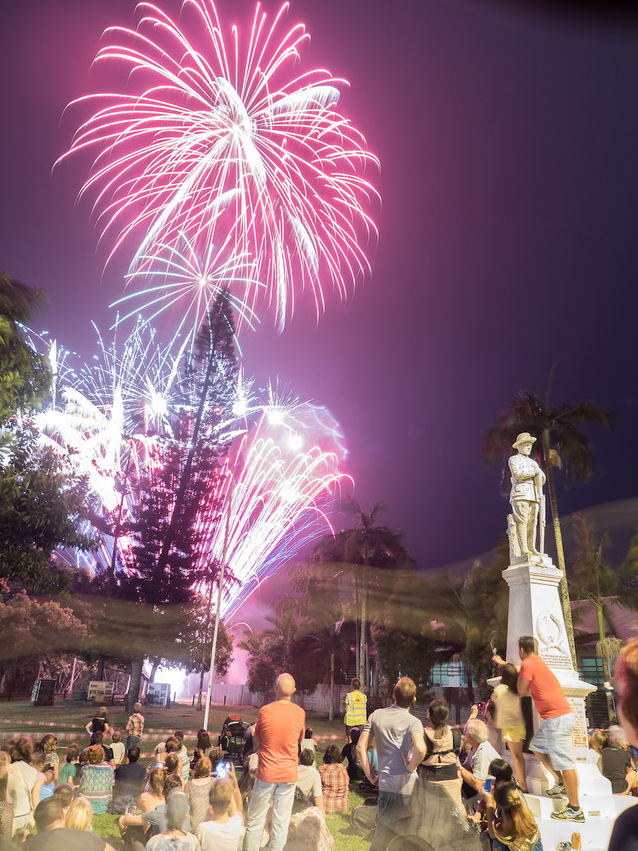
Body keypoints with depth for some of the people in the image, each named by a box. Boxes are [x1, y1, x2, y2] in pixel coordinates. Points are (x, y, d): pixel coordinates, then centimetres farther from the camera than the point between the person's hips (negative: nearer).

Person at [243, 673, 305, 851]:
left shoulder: (265, 711, -14)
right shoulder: (300, 713, -9)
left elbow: (256, 734, 3)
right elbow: (300, 738, 7)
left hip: (266, 773, -1)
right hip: (289, 774, 1)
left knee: (255, 821, 13)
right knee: (281, 821, 11)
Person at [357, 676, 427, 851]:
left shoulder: (376, 715, 3)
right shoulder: (413, 722, -8)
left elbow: (360, 747, 1)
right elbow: (420, 749, -28)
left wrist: (370, 775, 7)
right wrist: (411, 767, -10)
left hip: (386, 786, 3)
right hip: (408, 786, -3)